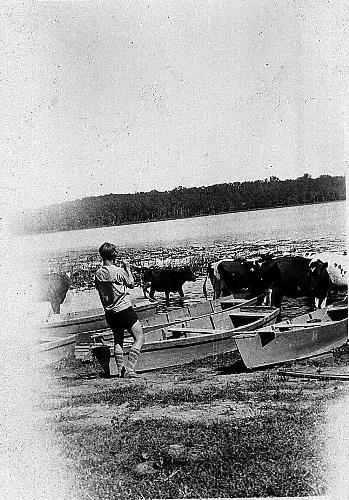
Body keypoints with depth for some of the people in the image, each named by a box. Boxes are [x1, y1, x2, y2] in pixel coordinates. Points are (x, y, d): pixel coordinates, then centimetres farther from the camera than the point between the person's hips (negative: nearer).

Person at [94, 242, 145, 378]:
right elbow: (131, 284, 0)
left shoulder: (98, 274, 1)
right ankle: (129, 370, -8)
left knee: (118, 340, 19)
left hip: (109, 312, 7)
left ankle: (120, 371, 16)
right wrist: (127, 268, 9)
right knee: (140, 338, 1)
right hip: (124, 309, -6)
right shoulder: (118, 271, -16)